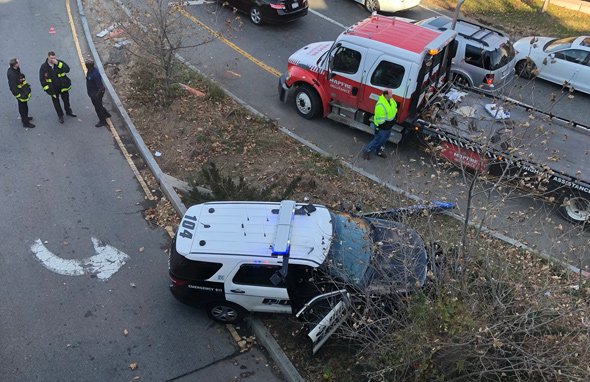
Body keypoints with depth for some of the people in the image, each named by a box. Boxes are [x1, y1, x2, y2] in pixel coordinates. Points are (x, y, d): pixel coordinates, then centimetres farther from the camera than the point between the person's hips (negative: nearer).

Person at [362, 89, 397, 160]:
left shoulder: (391, 100, -4)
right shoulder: (380, 105, -34)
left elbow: (395, 106, 18)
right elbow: (379, 118, -28)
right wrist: (377, 128, -23)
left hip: (389, 126, 9)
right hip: (382, 128, -9)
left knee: (384, 140, 24)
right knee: (378, 140, 4)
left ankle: (379, 151, 45)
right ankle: (367, 151, 21)